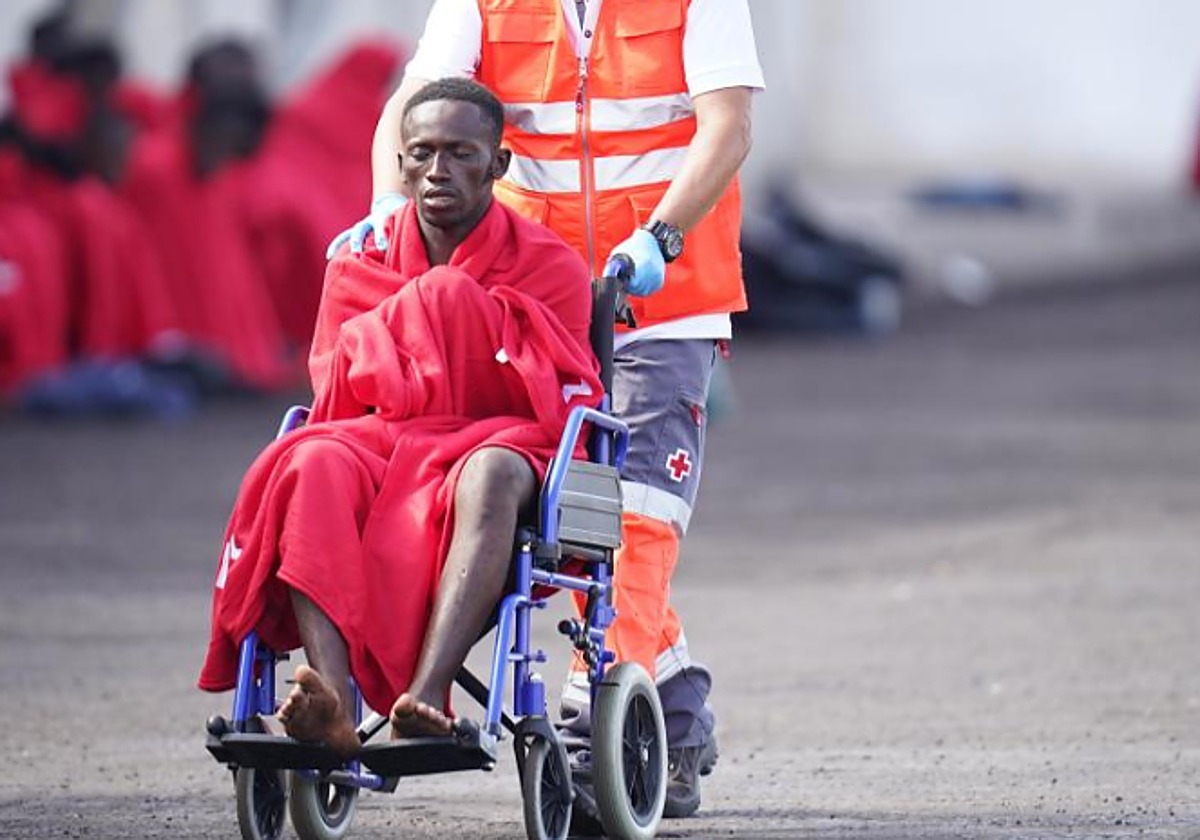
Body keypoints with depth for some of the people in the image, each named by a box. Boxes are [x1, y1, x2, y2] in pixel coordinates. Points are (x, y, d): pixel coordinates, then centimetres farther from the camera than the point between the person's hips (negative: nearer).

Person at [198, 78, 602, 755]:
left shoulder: (549, 267, 8)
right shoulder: (360, 267, 15)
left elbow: (556, 406, -1)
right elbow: (339, 400, 9)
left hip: (501, 441, -2)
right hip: (379, 446, 2)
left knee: (490, 472, -41)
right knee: (314, 465, -35)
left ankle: (427, 696, -57)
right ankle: (333, 698, -54)